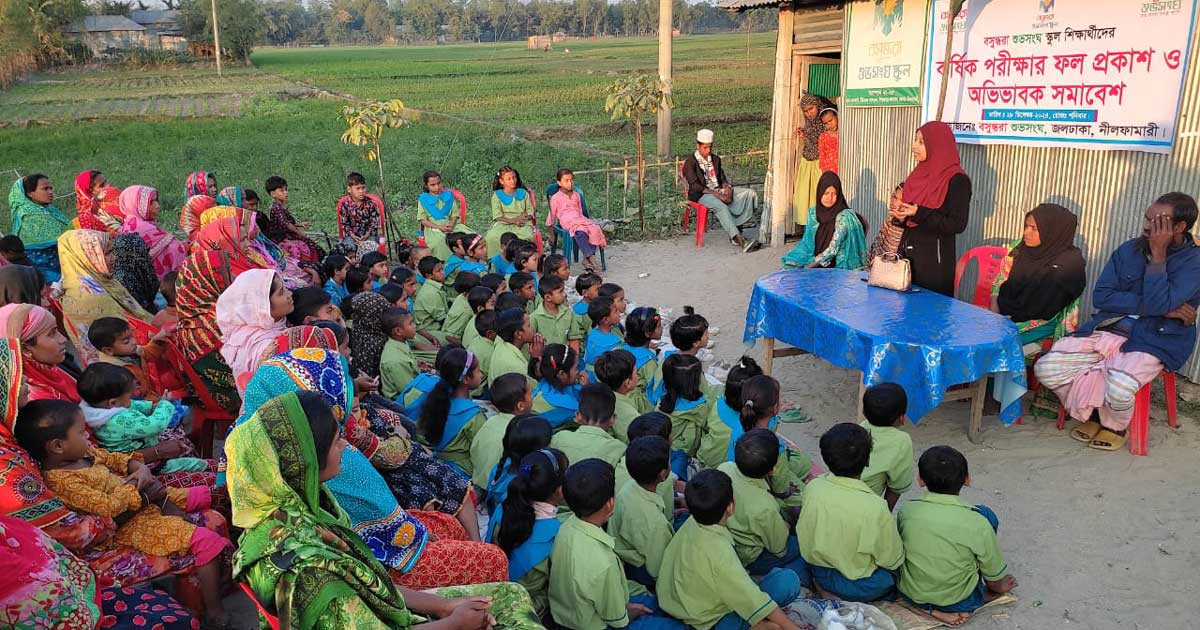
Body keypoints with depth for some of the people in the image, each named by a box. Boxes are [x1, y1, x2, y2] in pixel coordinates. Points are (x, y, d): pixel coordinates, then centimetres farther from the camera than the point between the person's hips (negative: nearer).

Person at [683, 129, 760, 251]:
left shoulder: (715, 159, 18)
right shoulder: (690, 162, -4)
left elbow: (722, 178, 18)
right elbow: (694, 185, -13)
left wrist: (727, 187, -8)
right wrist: (715, 194, -22)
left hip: (719, 191, 7)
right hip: (702, 194, -7)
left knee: (750, 194, -12)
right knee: (720, 206, -40)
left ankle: (737, 229, -20)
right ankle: (740, 241, -46)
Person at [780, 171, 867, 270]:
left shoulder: (844, 216, -12)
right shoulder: (813, 212, 6)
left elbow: (833, 249, -15)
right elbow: (807, 242, 10)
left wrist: (808, 267, -20)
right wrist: (792, 262, -6)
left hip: (837, 267, -5)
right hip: (814, 261, 5)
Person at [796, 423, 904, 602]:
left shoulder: (812, 487, -16)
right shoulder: (876, 507, -29)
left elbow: (803, 536, -1)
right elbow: (891, 560, -14)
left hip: (818, 572, 5)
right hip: (860, 589, -5)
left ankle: (820, 586, 11)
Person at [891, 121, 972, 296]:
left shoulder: (957, 181, -11)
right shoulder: (918, 175, 11)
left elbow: (957, 225, -16)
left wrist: (919, 214, -22)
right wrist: (901, 217, -2)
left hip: (935, 260, -7)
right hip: (907, 254, 7)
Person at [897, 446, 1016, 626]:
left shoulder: (906, 511, -14)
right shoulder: (978, 523, -21)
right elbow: (995, 575, -5)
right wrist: (1000, 587, 19)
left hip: (912, 595, 2)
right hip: (959, 603, -2)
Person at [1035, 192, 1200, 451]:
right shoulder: (1128, 250, 6)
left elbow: (1159, 304, -22)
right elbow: (1100, 298, -3)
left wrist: (1158, 254, -17)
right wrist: (1163, 308, -11)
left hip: (1155, 340, -4)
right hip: (1107, 330, 5)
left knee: (1118, 388, -34)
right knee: (1046, 368, -15)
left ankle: (1114, 425, 4)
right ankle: (1090, 412, 13)